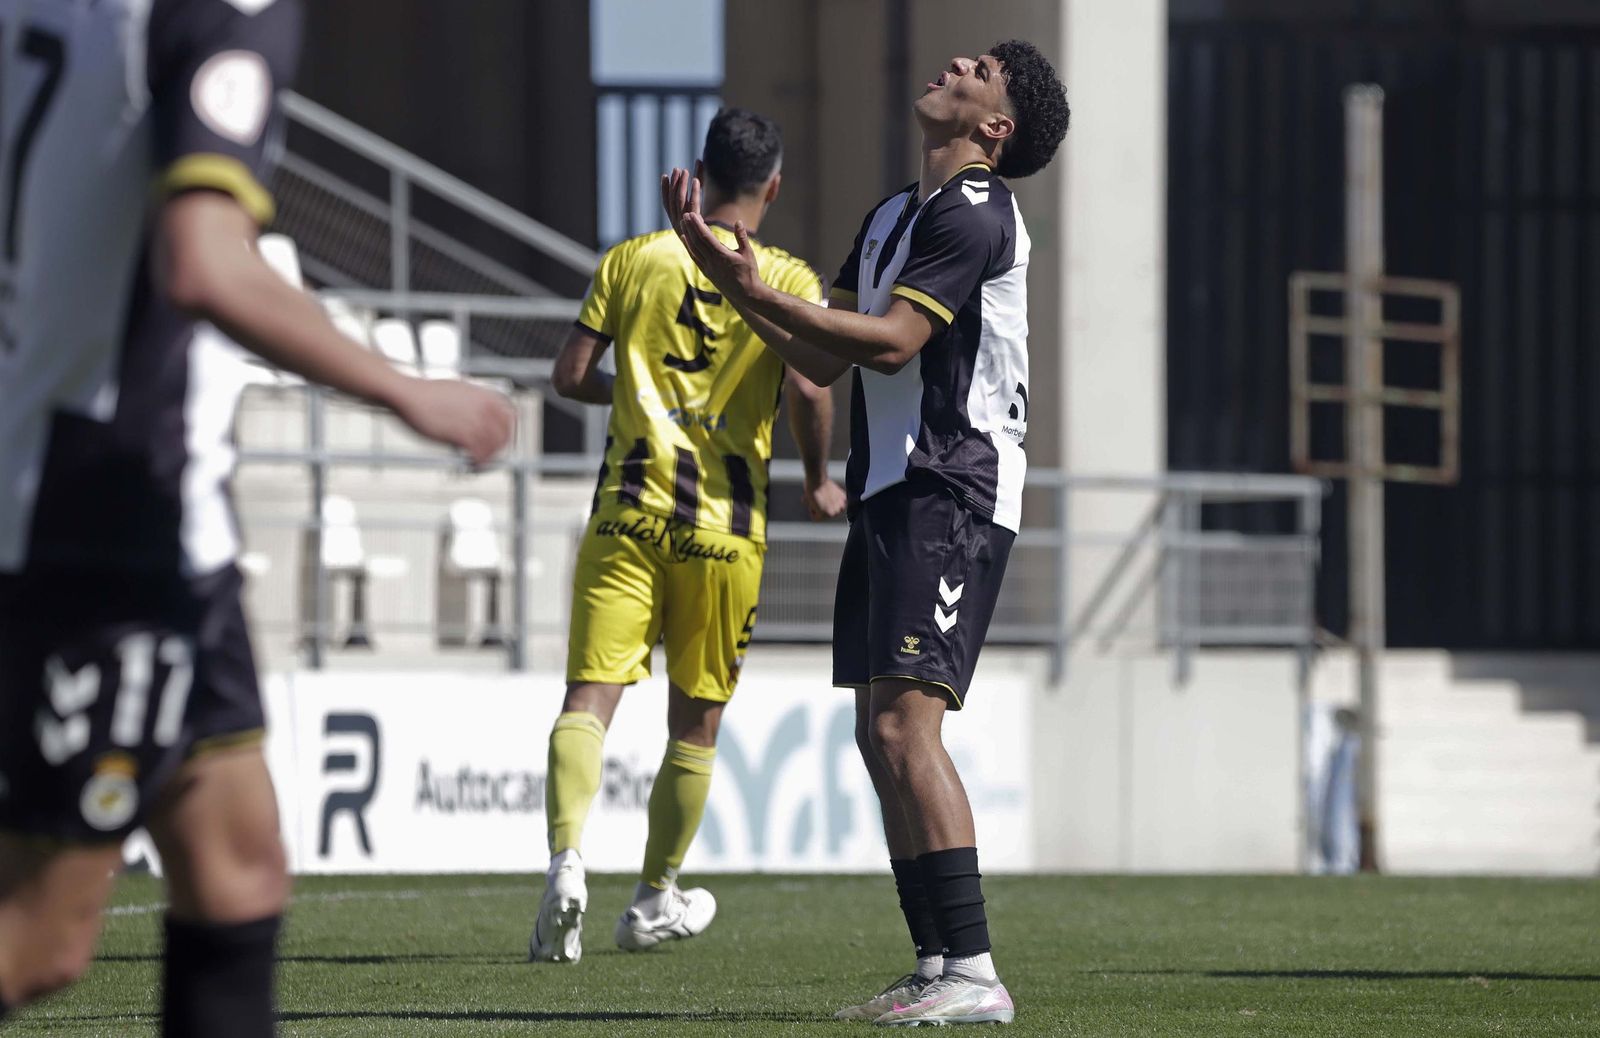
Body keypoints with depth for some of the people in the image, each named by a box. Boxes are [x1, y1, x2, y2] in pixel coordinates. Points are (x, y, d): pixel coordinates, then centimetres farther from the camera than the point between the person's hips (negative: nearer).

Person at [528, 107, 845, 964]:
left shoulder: (634, 259, 7)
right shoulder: (789, 279, 1)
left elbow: (570, 375, 4)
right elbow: (806, 388, -13)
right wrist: (817, 482, 4)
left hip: (628, 510, 1)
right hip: (727, 525, -1)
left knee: (590, 697, -6)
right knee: (695, 721, 14)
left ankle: (566, 859, -30)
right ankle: (655, 899, 24)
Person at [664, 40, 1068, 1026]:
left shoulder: (973, 212, -9)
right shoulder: (895, 214, 21)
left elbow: (893, 342, -18)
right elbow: (828, 359, 21)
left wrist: (759, 293, -18)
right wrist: (725, 272, 13)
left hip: (951, 495, -10)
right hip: (891, 492, 10)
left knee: (905, 723, -18)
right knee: (880, 736, 7)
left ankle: (974, 974, -20)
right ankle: (935, 967, 9)